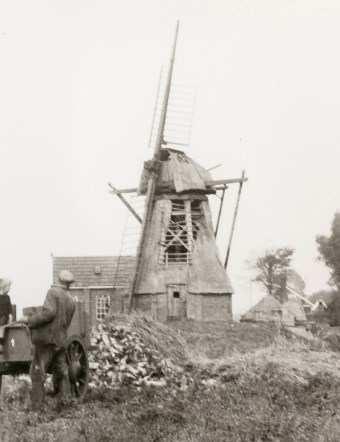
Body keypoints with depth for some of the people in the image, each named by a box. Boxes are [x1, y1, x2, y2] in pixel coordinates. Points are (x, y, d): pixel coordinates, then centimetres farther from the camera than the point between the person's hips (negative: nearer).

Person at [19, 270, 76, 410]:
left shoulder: (53, 292, -8)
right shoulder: (71, 301, 12)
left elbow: (48, 312, -22)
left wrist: (30, 320, -13)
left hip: (45, 339, -6)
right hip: (60, 340, 6)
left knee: (37, 372, -1)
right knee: (61, 371, 17)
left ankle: (37, 405, -1)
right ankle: (64, 399, 20)